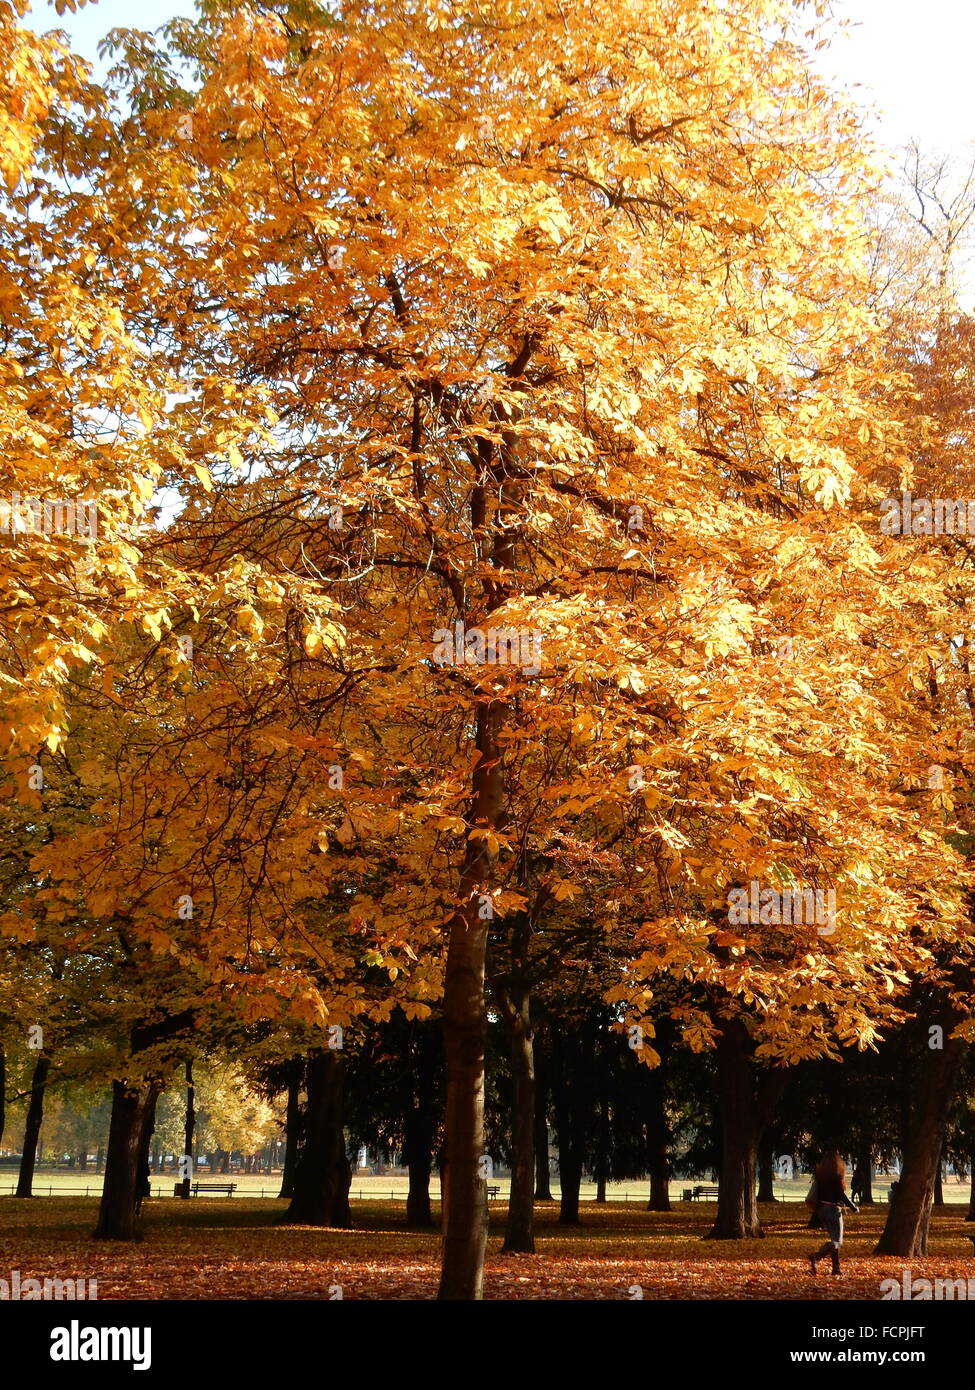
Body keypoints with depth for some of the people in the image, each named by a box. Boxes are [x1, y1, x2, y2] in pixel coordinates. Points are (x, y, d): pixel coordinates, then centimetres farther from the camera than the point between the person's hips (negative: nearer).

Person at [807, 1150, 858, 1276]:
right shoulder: (836, 1176, -13)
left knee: (835, 1239, 18)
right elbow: (842, 1195, -12)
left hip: (821, 1208, 7)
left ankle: (836, 1267, 15)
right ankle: (815, 1257, -26)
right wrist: (853, 1207, -2)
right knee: (836, 1241, -5)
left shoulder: (820, 1175, 5)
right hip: (833, 1208, -7)